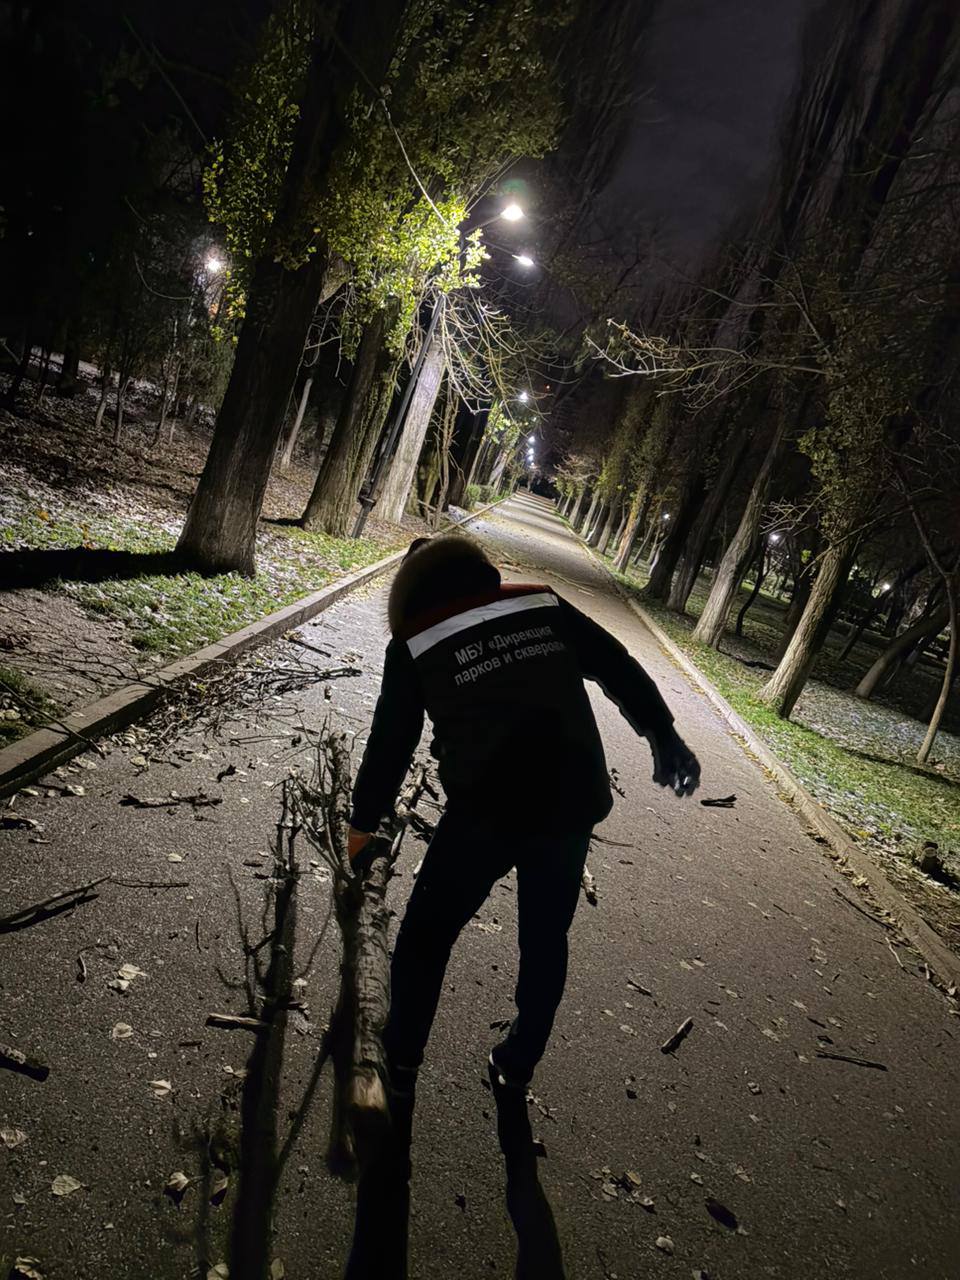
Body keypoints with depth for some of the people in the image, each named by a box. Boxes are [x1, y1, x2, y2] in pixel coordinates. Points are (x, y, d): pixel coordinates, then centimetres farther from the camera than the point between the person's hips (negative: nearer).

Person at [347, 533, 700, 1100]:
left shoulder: (415, 644, 2)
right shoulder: (545, 605, 6)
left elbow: (391, 745, 6)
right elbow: (619, 666, 6)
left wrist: (363, 824, 19)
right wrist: (664, 735, 12)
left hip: (488, 810, -3)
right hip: (575, 802, 4)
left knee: (428, 933, 18)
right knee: (547, 937, 23)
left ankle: (401, 1062, 30)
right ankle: (518, 1067, 38)